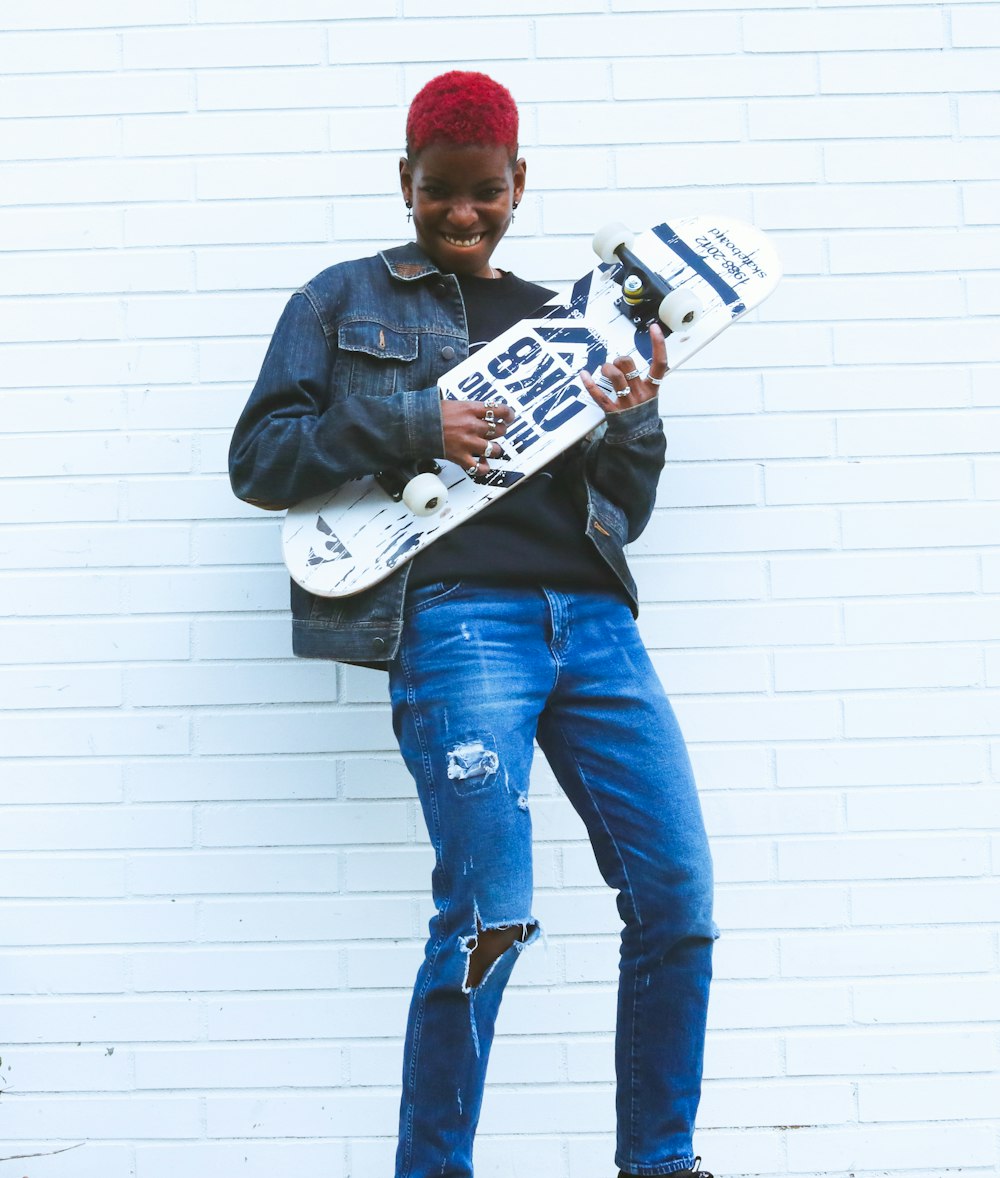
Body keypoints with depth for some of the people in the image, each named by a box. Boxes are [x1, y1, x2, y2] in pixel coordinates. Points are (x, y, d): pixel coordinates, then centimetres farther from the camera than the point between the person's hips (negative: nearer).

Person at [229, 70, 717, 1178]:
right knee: (490, 915, -14)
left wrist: (631, 426, 2)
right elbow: (257, 458, 6)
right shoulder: (344, 300, 16)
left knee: (679, 900, -3)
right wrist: (410, 424, -7)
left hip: (592, 617, 5)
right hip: (457, 616, -4)